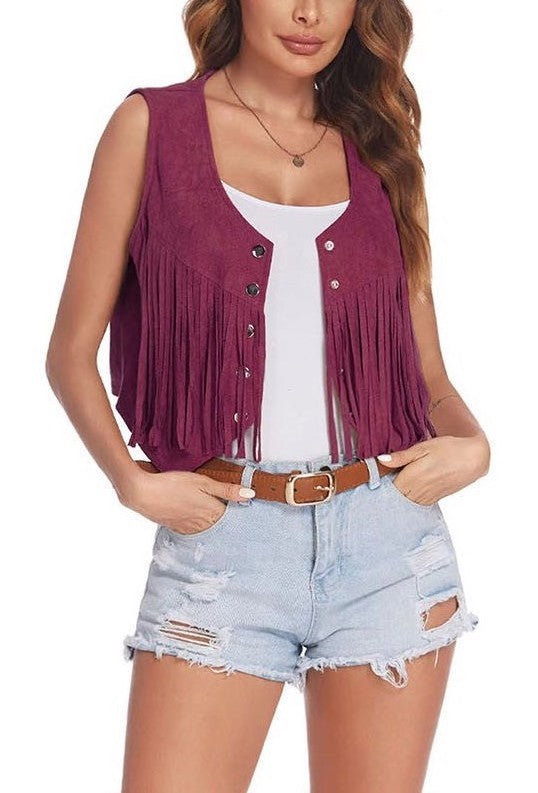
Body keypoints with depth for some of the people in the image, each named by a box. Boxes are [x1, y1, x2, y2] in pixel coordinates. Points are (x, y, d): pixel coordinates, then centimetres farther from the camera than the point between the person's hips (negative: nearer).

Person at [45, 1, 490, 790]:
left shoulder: (381, 148, 11)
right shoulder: (151, 124, 3)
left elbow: (428, 372, 14)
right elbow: (72, 352, 4)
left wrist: (471, 443, -7)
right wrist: (130, 479, -11)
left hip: (388, 540, 3)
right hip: (219, 540, -2)